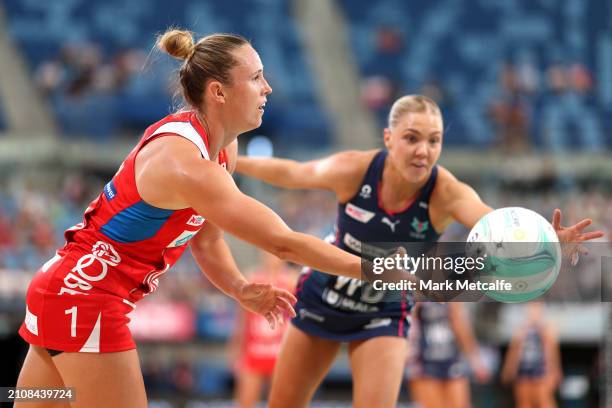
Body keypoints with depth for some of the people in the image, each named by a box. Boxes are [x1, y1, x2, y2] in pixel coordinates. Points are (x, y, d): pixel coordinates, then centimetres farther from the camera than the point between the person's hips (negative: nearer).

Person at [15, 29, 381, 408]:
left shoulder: (222, 149, 4)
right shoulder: (184, 163, -26)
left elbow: (206, 240, 11)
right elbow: (283, 243, -27)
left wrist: (240, 289, -7)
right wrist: (372, 268, -23)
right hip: (83, 299, -10)